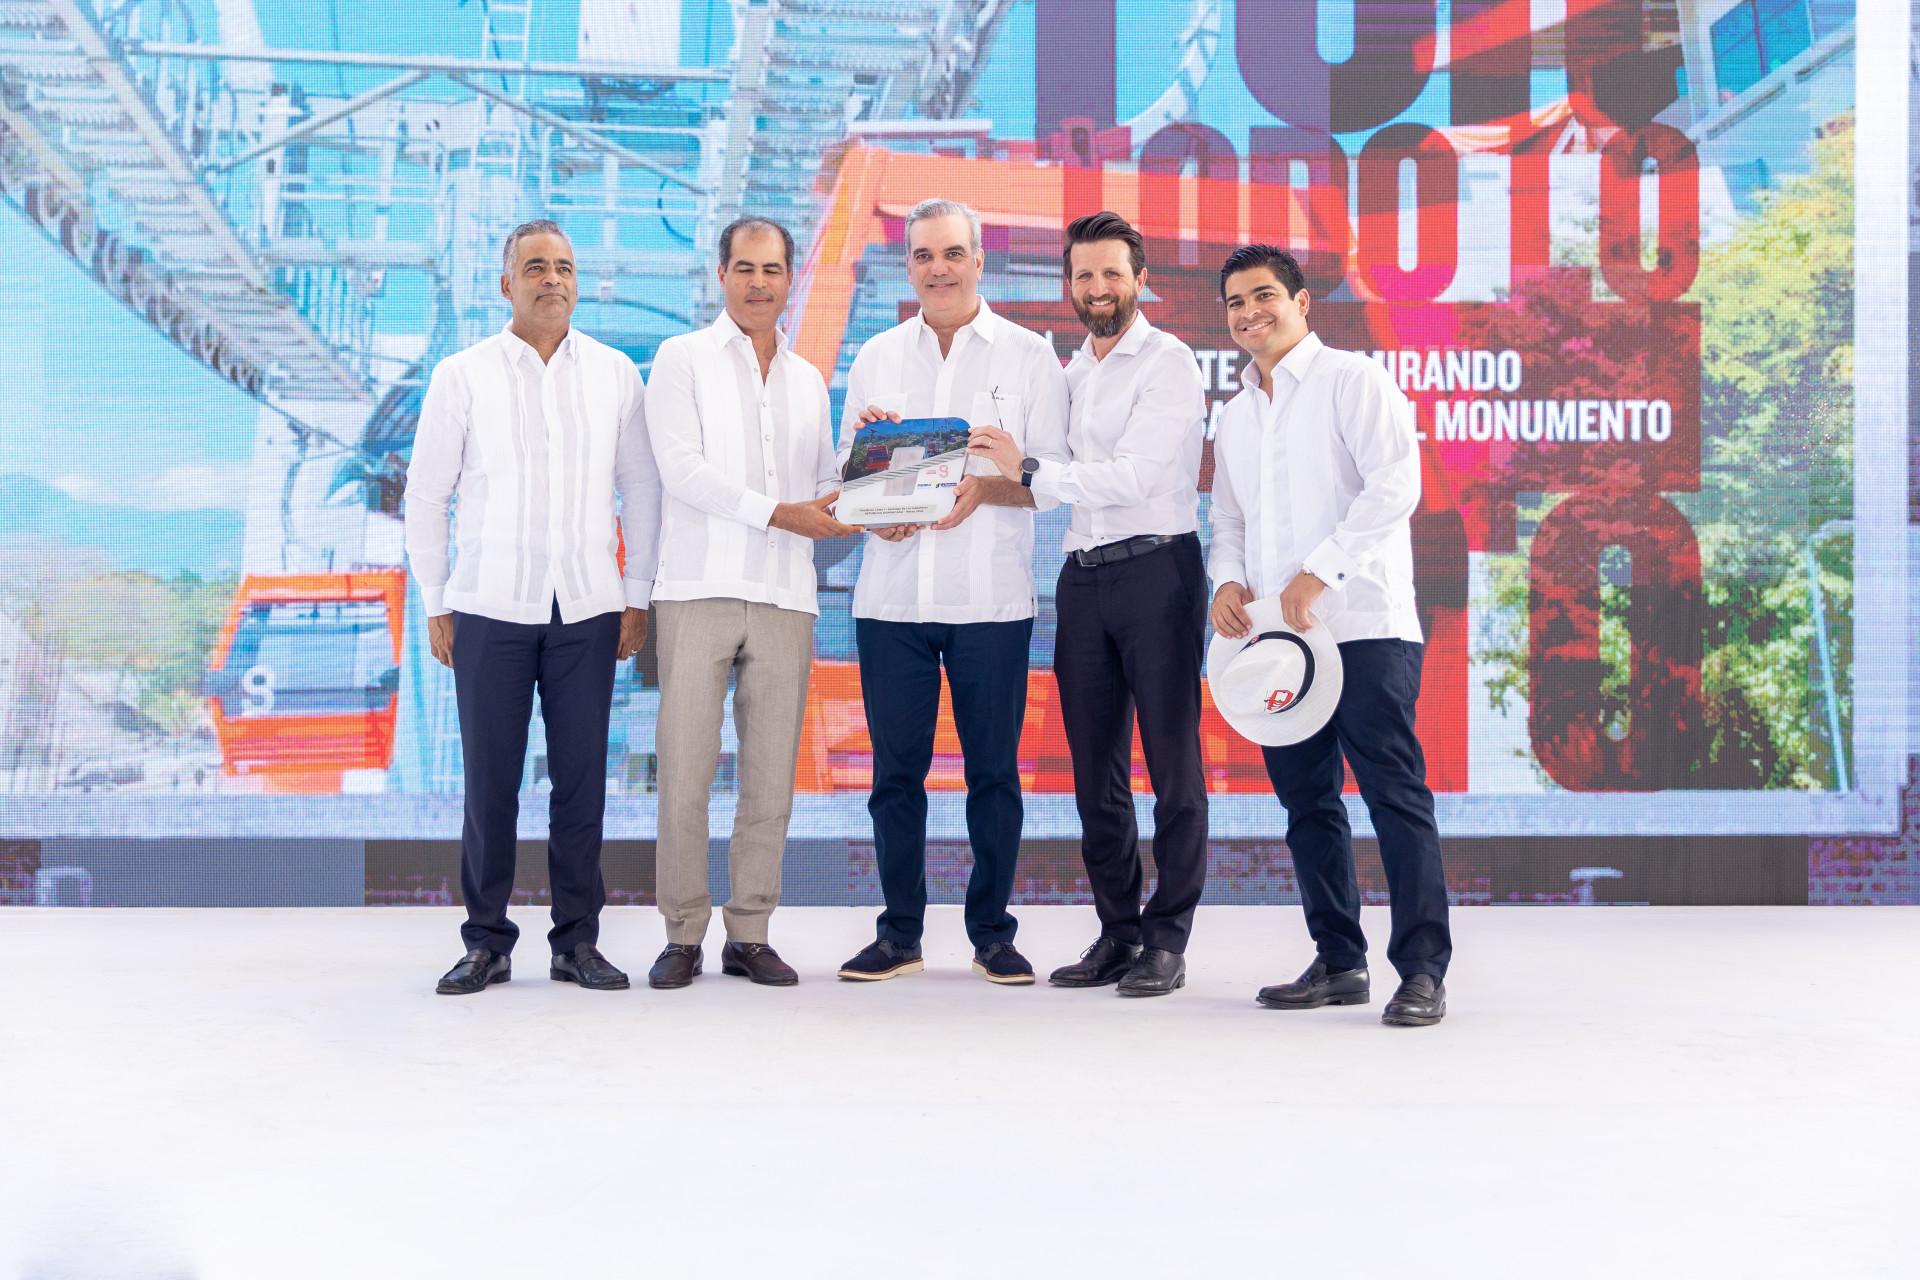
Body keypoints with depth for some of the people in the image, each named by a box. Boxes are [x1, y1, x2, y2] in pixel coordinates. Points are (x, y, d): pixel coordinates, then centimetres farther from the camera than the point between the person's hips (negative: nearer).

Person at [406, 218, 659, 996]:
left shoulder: (615, 374, 8)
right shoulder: (462, 376, 4)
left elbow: (641, 490, 11)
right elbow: (426, 496, 7)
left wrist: (638, 597, 7)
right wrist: (434, 605, 3)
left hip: (588, 610, 1)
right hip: (490, 608, -1)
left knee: (582, 780, 3)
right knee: (490, 783, 1)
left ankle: (578, 940, 13)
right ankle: (487, 942, 12)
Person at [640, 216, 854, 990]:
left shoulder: (809, 381, 20)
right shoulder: (683, 359, 6)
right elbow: (682, 468, -7)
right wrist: (779, 513, -14)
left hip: (785, 596, 4)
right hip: (700, 590, -4)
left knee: (771, 777, 3)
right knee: (684, 770, -5)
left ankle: (750, 934, 11)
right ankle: (683, 934, 4)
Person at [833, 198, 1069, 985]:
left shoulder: (1028, 356, 6)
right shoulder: (876, 359, 15)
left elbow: (1056, 473, 0)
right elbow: (845, 473, 14)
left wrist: (986, 488, -18)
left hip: (991, 599, -2)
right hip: (891, 595, 2)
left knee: (993, 768, 2)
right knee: (895, 767, 3)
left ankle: (992, 931, 13)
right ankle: (899, 932, 13)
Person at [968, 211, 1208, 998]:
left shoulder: (1168, 363, -4)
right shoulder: (1070, 373, 17)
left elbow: (1132, 475, -15)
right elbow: (1071, 479, 16)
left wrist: (1029, 469, -18)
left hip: (1156, 569, -7)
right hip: (1083, 576, 7)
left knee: (1172, 763, -3)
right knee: (1096, 768, 8)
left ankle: (1167, 940, 1)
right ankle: (1117, 932, 17)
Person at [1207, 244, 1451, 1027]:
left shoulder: (1351, 380, -1)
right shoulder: (1235, 417, 21)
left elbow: (1396, 484, -12)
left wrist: (1317, 575, -17)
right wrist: (1227, 579, 4)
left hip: (1363, 626, -7)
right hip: (1275, 635, 7)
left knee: (1394, 793, -8)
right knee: (1306, 800, 9)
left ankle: (1423, 970, -5)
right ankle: (1338, 962, 17)